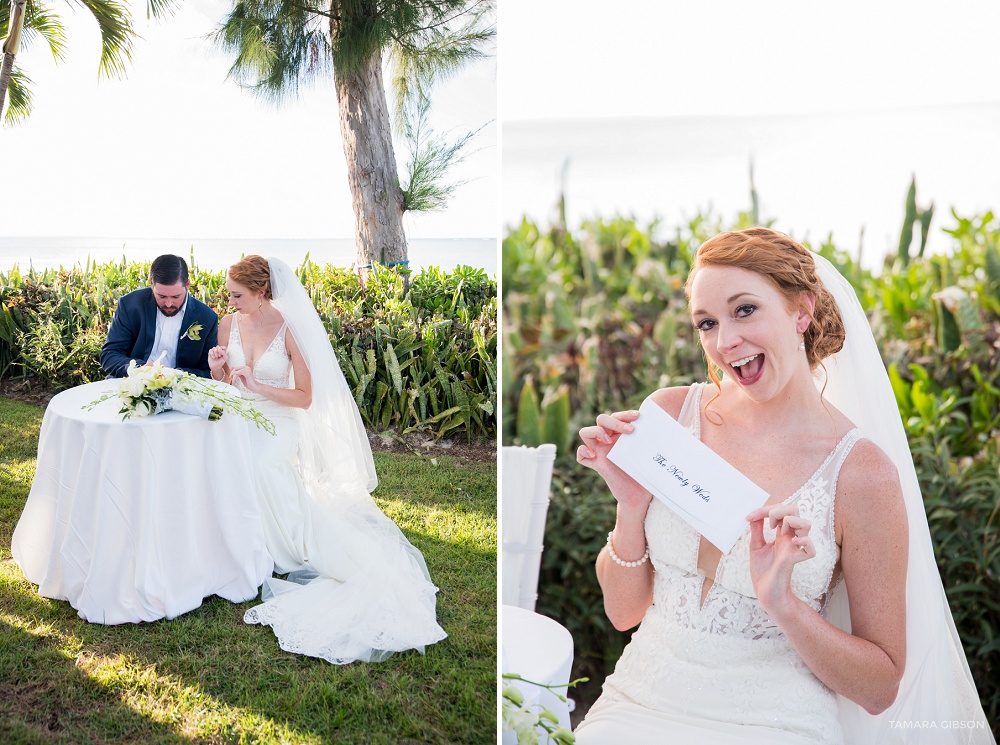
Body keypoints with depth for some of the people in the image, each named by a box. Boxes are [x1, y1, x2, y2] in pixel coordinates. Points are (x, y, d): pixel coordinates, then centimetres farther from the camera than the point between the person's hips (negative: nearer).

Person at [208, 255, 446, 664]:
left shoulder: (290, 329, -9)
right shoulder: (229, 324, 4)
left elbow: (305, 397, -8)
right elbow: (222, 386, 14)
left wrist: (258, 387, -17)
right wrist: (217, 370, -9)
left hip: (276, 424, -4)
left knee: (257, 465, -34)